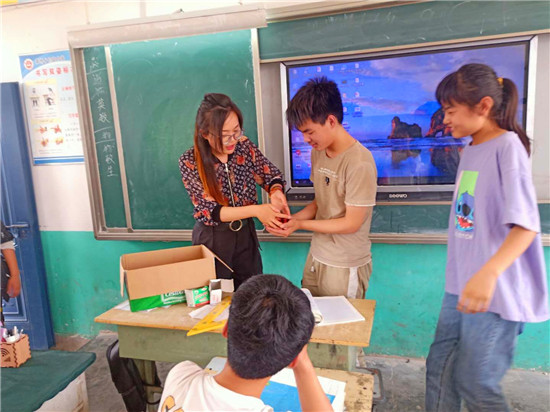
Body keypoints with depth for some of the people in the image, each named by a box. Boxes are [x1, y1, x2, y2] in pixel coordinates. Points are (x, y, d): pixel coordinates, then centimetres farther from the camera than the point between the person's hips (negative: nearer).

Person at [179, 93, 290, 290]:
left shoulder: (244, 146, -11)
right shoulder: (190, 162, -19)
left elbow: (271, 175, -1)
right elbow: (209, 211, -21)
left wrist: (276, 192, -26)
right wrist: (255, 210, -33)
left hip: (245, 234, 3)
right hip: (212, 239, -3)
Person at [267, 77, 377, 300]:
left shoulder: (360, 163, -21)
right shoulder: (318, 152, 2)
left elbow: (351, 223, -18)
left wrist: (300, 224, -16)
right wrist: (291, 219, -6)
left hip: (345, 266, -6)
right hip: (316, 256, 7)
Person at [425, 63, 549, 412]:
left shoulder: (508, 145, -14)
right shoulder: (471, 149, 10)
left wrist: (488, 273, -38)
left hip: (496, 291, -8)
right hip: (461, 286, 8)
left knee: (475, 383, 6)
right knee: (439, 370, 14)